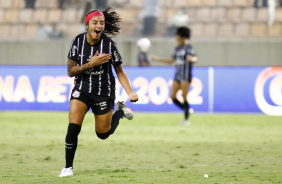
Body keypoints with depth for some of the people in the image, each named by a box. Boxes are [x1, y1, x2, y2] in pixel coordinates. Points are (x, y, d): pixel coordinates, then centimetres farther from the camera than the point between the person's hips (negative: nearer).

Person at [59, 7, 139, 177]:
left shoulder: (109, 45, -14)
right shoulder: (78, 42, -11)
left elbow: (120, 71, -3)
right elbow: (71, 71, -8)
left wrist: (130, 93, -14)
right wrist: (91, 64, -23)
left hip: (104, 92, -1)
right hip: (81, 90, 1)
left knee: (103, 133, 10)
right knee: (73, 128, -15)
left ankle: (120, 112, 40)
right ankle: (68, 167, 1)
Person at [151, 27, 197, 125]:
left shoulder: (189, 48, -8)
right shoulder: (177, 48, 15)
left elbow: (195, 59, -21)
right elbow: (171, 61, 24)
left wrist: (191, 59, -45)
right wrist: (158, 59, 23)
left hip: (186, 76, -8)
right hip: (178, 75, 8)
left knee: (184, 97, -9)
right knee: (173, 97, -2)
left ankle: (186, 119, 0)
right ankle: (187, 110, 16)